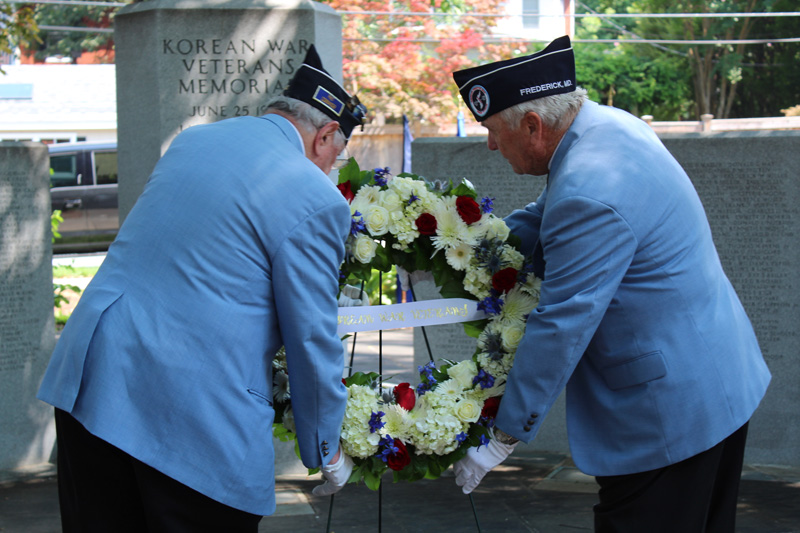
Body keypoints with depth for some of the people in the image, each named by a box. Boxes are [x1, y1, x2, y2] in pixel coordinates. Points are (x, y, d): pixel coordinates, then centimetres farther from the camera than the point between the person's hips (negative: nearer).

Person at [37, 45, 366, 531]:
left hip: (88, 381, 7)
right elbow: (312, 342, -5)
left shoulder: (193, 140, 14)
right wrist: (326, 453, 9)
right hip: (195, 416, -7)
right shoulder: (316, 200, -8)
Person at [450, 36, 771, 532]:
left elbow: (561, 328, -24)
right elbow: (541, 223, 20)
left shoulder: (590, 195, -27)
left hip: (672, 411, -10)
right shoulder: (610, 123, 4)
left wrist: (502, 438, -16)